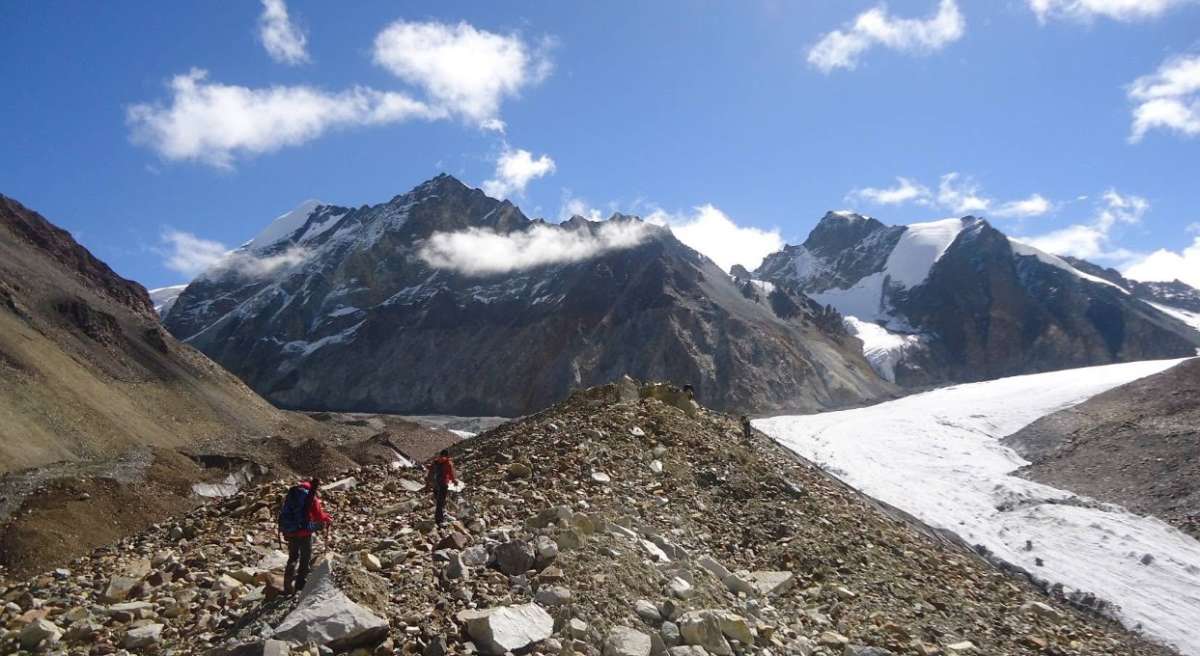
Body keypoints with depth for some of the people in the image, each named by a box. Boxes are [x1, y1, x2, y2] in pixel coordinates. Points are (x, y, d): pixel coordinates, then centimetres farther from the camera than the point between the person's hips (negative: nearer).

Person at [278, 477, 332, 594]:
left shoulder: (293, 491, 4)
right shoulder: (311, 497, -16)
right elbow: (319, 516, -11)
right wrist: (328, 519, 9)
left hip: (289, 530, 6)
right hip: (304, 530, -6)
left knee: (293, 557, 19)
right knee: (306, 557, 13)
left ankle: (288, 586, 16)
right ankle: (301, 583, 17)